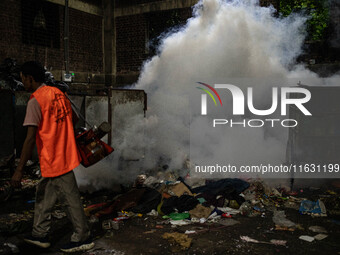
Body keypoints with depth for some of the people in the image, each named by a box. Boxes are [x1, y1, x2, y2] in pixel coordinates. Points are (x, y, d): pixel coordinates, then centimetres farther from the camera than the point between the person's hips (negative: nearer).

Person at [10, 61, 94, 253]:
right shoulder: (59, 94, 8)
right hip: (66, 155, 9)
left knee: (71, 199, 3)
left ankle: (83, 238, 16)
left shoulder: (35, 101, -16)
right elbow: (71, 122, 15)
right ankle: (40, 235, 30)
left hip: (55, 160, -9)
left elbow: (31, 138, -21)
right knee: (44, 195, 19)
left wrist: (20, 170, -17)